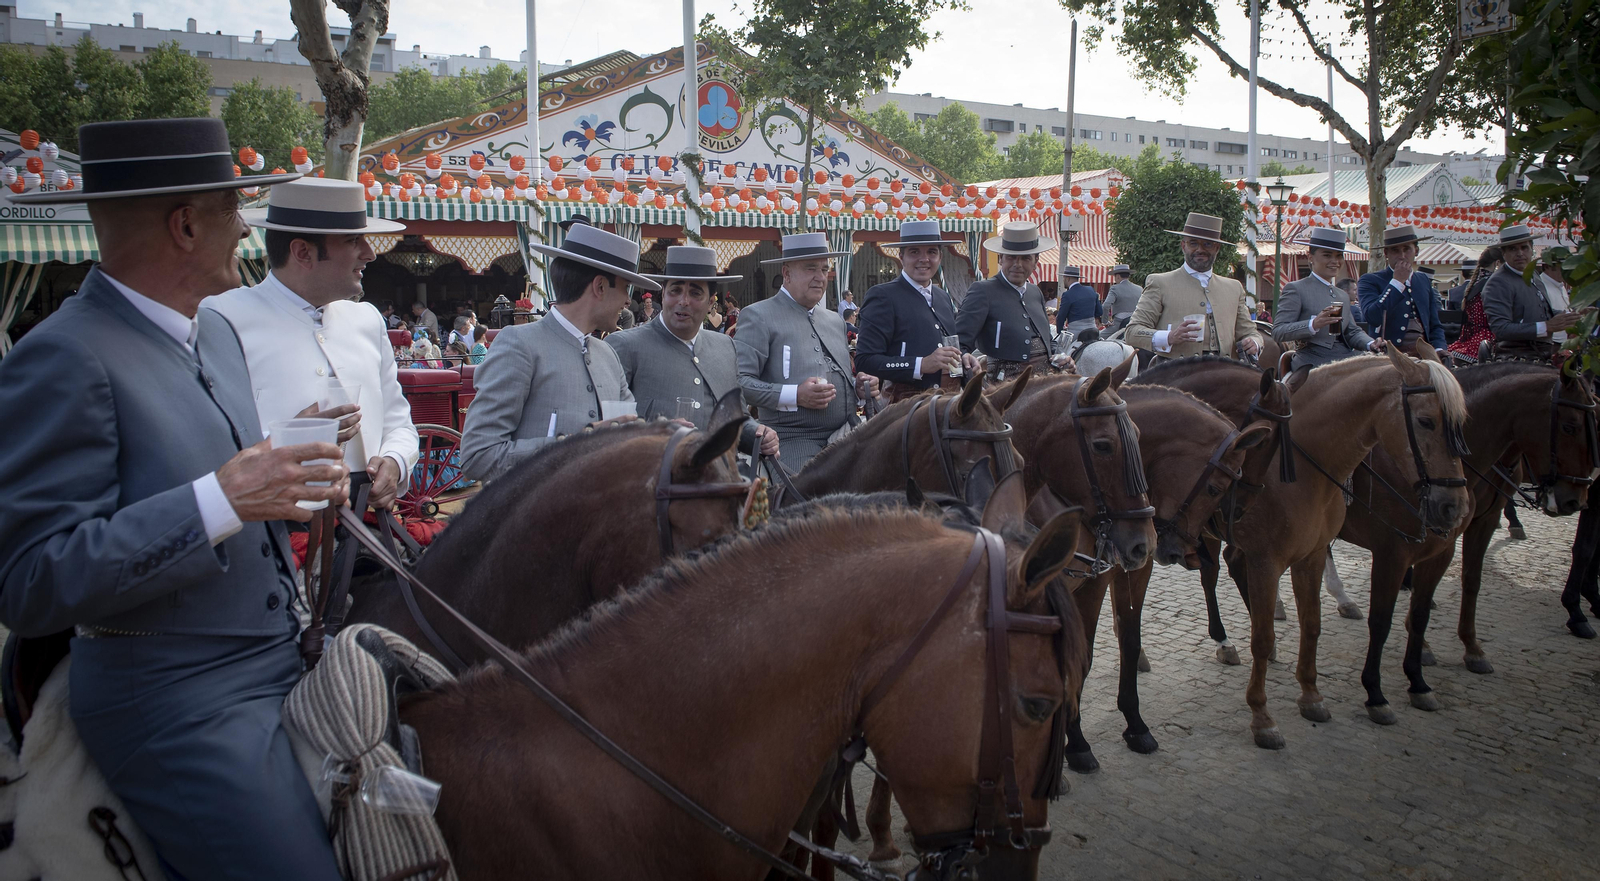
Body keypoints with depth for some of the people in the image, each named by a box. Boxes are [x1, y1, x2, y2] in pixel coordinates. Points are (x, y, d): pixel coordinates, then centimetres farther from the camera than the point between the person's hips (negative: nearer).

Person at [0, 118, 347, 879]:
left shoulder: (215, 332, 9)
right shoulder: (63, 359, -18)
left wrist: (288, 470, -1)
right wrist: (218, 501, -28)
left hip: (282, 665, 8)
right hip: (180, 706, -8)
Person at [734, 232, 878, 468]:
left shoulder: (835, 320, 22)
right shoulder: (758, 316, -1)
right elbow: (738, 381, -11)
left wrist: (859, 386, 9)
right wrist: (794, 396, -20)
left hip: (846, 438, 7)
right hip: (794, 442, -6)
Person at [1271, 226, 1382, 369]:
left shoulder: (1343, 296, 27)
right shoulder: (1295, 289, 1)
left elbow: (1353, 332, 23)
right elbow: (1278, 332, -8)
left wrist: (1371, 344, 0)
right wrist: (1313, 324, -24)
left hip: (1347, 357, 8)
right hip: (1314, 362, -8)